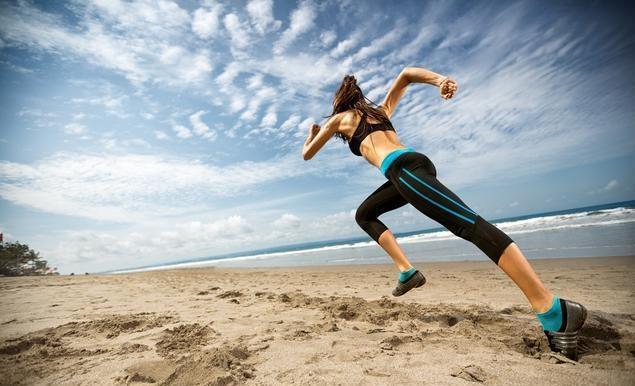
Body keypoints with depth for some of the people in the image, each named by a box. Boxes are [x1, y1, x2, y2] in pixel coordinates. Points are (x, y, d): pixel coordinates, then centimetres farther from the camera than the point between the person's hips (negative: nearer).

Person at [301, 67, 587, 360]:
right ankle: (406, 270, 8)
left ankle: (555, 311, -21)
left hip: (402, 168, -8)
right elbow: (406, 74, 27)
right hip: (414, 162, 8)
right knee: (363, 215, 19)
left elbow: (307, 154, 28)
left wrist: (312, 133, 49)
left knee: (468, 223, -19)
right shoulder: (380, 110, 34)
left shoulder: (339, 119, 19)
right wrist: (439, 79, 11)